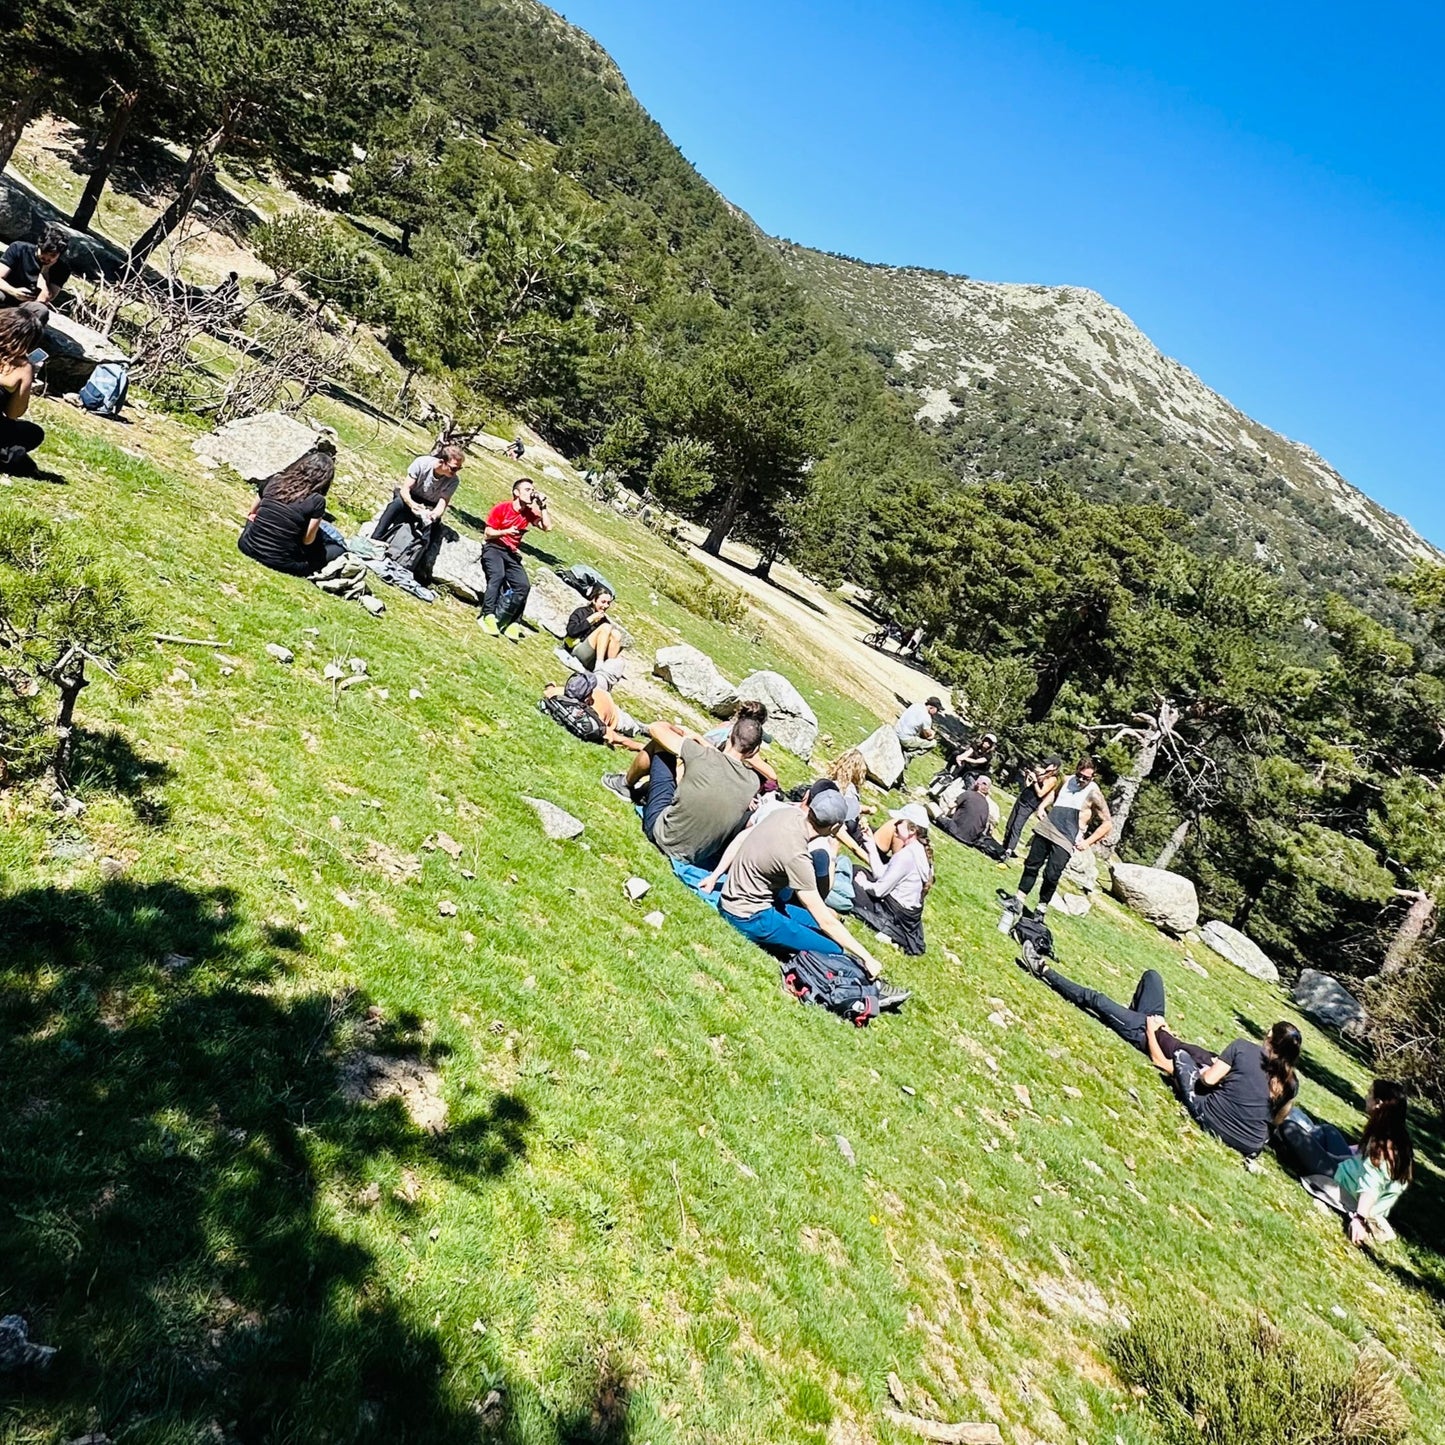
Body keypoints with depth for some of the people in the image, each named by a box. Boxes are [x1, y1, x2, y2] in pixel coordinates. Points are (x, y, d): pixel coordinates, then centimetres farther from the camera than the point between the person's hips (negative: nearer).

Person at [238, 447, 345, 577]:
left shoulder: (274, 481, 1)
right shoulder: (317, 500, -13)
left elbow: (252, 512, 18)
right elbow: (308, 540, -6)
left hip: (249, 548, 5)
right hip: (281, 563, -5)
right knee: (338, 548, 13)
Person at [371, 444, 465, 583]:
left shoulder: (453, 480, -19)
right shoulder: (422, 463, -24)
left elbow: (442, 504, -23)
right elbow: (405, 489, -22)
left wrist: (434, 514, -47)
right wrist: (411, 504, -44)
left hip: (430, 508, 1)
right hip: (410, 499, -1)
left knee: (435, 528, -30)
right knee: (398, 503, -34)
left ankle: (424, 570, -32)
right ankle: (375, 540, -35)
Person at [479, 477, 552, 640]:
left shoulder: (529, 513, 7)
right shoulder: (501, 508, -6)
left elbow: (547, 527, -5)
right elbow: (487, 533, -6)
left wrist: (543, 506, -7)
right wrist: (506, 531, -24)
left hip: (511, 553, 5)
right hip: (493, 548, -5)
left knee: (523, 585, -16)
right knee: (498, 575, -34)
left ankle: (502, 620, -13)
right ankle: (488, 615, -35)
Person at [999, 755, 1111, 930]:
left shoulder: (1093, 793, -8)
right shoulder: (1067, 780, 7)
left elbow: (1107, 822, -3)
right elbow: (1054, 792, 29)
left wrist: (1088, 841, -7)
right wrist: (1042, 806, 11)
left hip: (1066, 840, -5)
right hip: (1046, 829, 5)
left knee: (1051, 875, -12)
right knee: (1031, 866, 8)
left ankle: (1041, 910, 3)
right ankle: (1018, 903, 18)